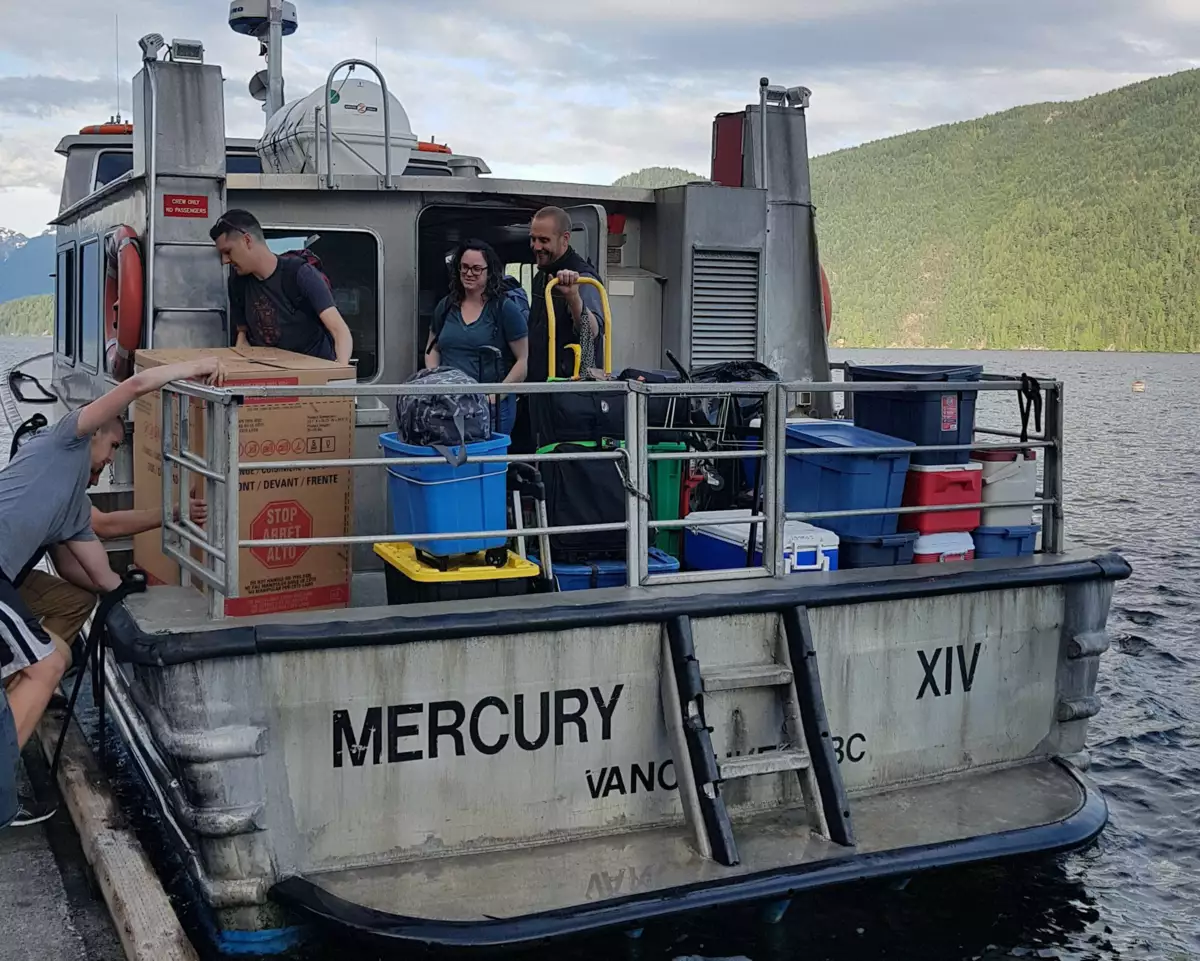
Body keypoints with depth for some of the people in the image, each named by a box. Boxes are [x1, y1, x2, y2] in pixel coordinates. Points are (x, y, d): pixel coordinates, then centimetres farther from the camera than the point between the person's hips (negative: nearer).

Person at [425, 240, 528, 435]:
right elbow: (432, 349, 23)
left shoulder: (505, 308, -3)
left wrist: (498, 394, -14)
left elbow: (523, 360, -6)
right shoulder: (446, 307, 12)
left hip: (492, 406, -4)